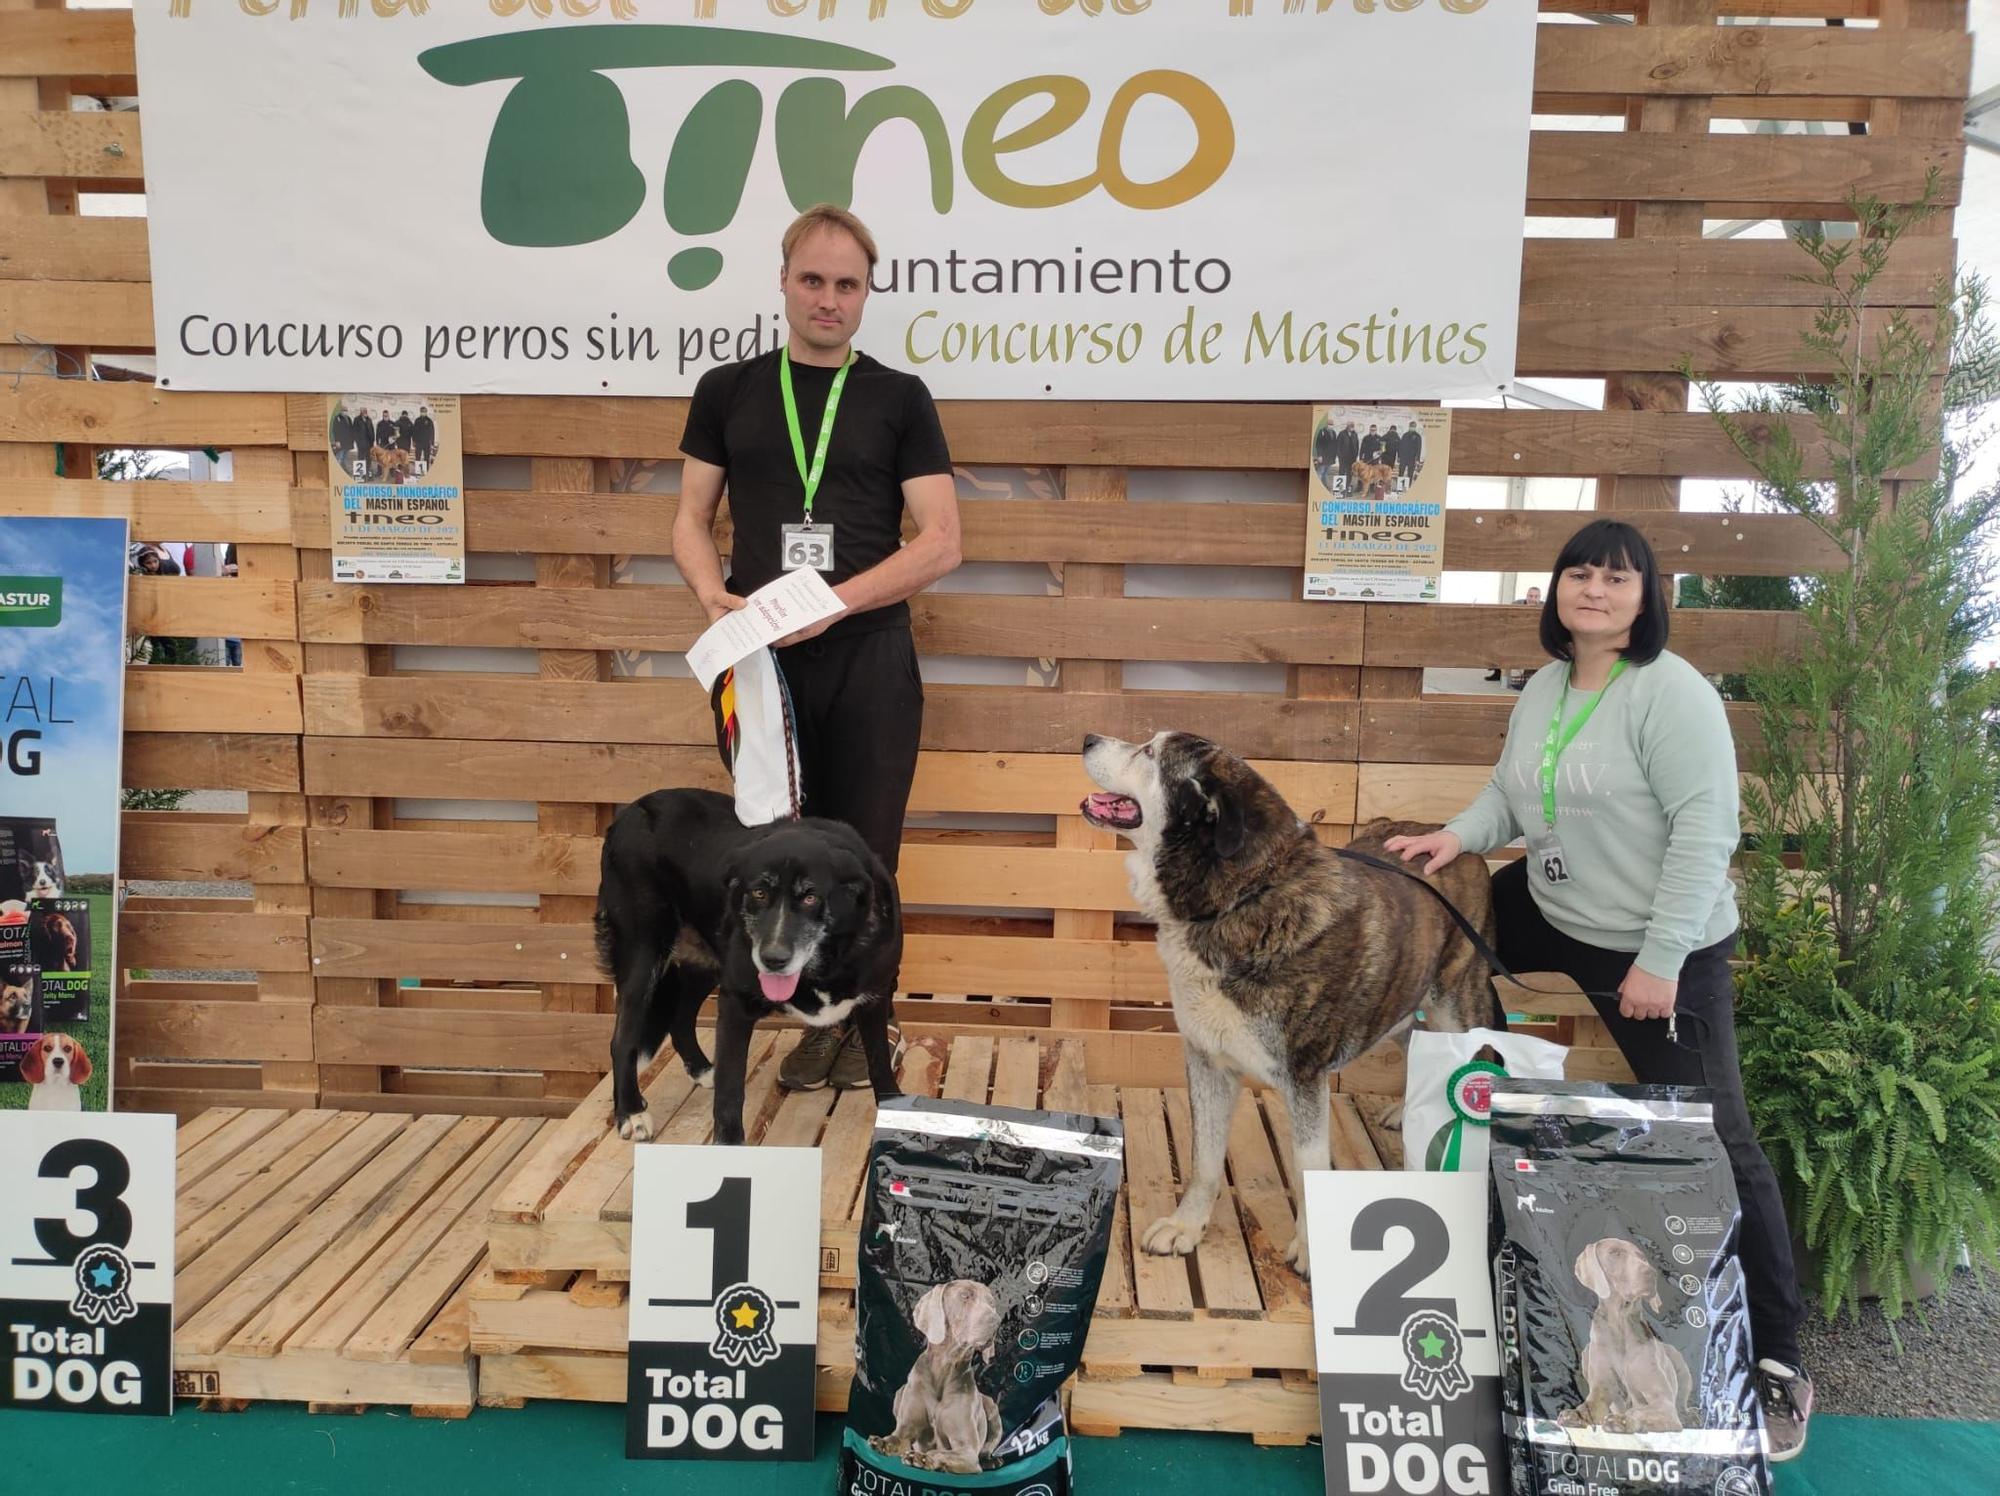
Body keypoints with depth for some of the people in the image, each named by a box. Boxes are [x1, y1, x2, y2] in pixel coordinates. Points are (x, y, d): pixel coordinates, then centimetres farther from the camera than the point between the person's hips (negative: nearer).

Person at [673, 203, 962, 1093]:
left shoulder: (899, 399, 3)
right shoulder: (728, 391, 9)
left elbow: (941, 541, -5)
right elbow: (692, 519, 9)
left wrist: (836, 600, -18)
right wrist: (713, 593, -13)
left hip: (869, 659, -2)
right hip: (762, 658, 2)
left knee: (865, 849, 6)